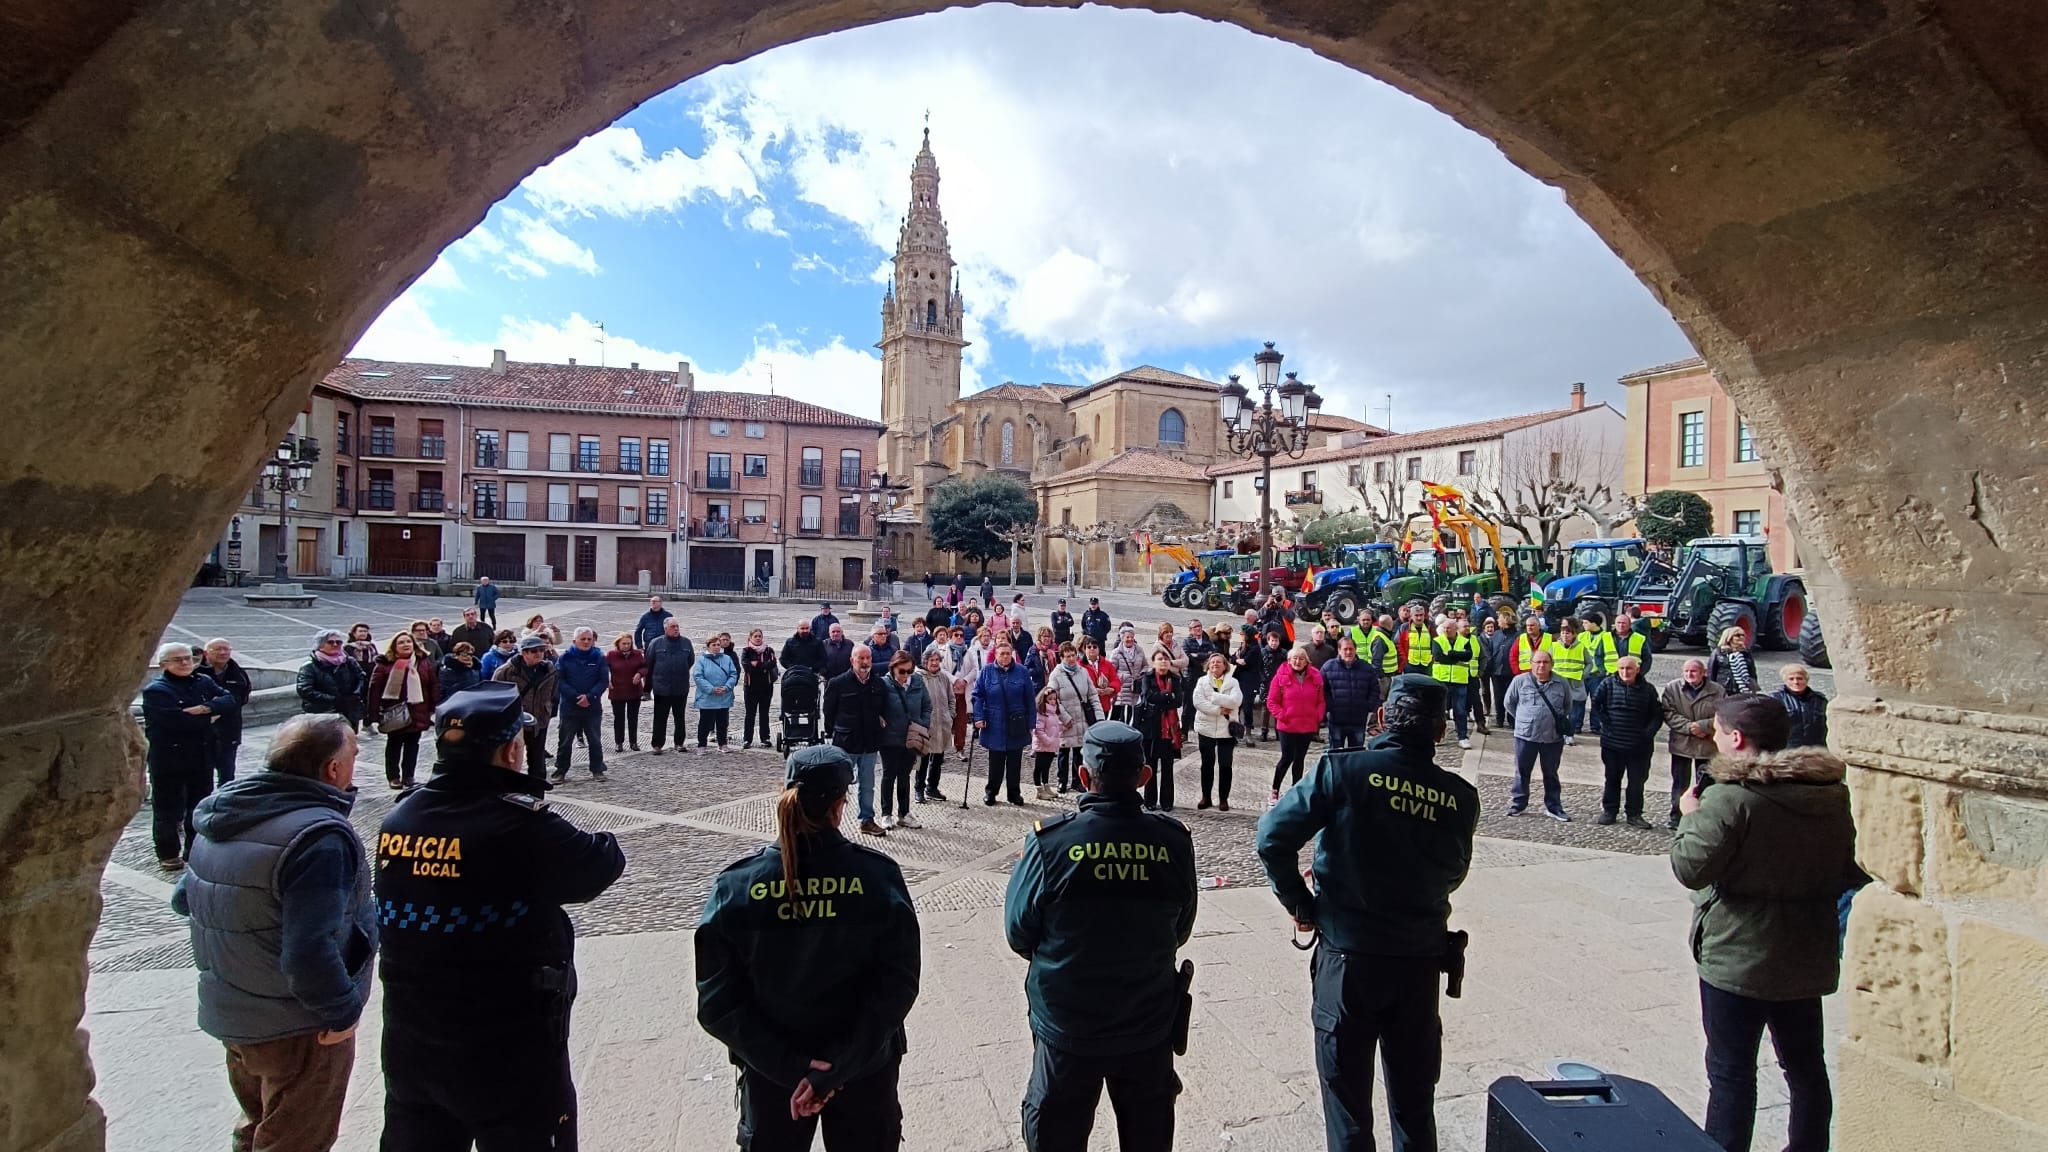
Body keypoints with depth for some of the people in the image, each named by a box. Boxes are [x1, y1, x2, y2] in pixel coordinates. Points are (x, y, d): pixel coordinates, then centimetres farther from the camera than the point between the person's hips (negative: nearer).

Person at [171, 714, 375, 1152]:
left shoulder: (223, 814, -2)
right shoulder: (321, 836, -31)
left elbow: (184, 899, 11)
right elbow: (308, 952, -34)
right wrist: (343, 1011, -20)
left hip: (227, 1012, 8)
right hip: (297, 1031, -8)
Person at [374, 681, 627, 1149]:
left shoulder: (397, 820, -4)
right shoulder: (521, 826, -24)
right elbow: (603, 863, -12)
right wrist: (605, 844, 9)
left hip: (410, 1042, 7)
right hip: (510, 1052, -6)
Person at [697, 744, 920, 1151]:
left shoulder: (735, 884, -16)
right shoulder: (880, 877, -19)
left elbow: (718, 1004, -14)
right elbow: (897, 987, -19)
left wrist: (790, 1066, -13)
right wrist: (835, 1068, -15)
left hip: (769, 1071, 1)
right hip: (866, 1068, 0)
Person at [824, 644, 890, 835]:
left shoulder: (878, 683, 4)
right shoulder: (837, 683, -8)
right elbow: (828, 712, -2)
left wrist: (881, 720, 6)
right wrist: (835, 733, -1)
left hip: (870, 743, 4)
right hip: (845, 744, -4)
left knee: (868, 785, 14)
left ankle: (867, 820, 25)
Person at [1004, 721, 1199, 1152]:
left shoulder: (1050, 841, -23)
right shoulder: (1174, 840, -16)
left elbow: (1018, 933, -10)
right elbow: (1180, 931, 0)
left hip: (1066, 1024, -2)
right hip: (1150, 1023, 2)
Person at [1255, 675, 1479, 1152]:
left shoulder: (1342, 771, -15)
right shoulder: (1461, 796, -5)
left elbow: (1273, 837, -17)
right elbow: (1453, 875, 7)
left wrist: (1299, 903, -3)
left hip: (1348, 952, -3)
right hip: (1421, 958, 3)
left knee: (1347, 1092, 14)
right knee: (1414, 1100, 21)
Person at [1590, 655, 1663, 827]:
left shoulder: (1647, 689, -1)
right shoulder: (1608, 684, -5)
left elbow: (1657, 715, 3)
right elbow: (1595, 704, -2)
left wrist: (1648, 732, -8)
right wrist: (1605, 723, -7)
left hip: (1639, 746, 0)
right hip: (1612, 743, 0)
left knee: (1637, 781, 7)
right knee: (1612, 779, 12)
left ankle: (1634, 815, 17)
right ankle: (1609, 810, 22)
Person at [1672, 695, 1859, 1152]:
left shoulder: (1731, 798, -22)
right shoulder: (1833, 793, 1)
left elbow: (1690, 867, -21)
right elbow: (1850, 871, 11)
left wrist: (1689, 817, -6)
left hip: (1738, 958, -7)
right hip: (1807, 956, 7)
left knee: (1731, 1072, 5)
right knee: (1806, 1066, 21)